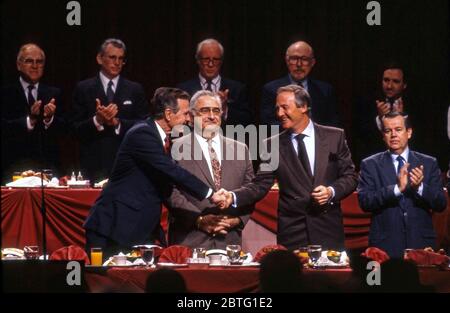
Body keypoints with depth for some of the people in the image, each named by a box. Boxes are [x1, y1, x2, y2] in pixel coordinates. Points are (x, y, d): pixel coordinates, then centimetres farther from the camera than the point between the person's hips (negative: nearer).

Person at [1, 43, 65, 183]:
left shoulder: (54, 93, 10)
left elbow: (62, 130, 4)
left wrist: (50, 119, -17)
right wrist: (29, 120, -21)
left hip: (48, 166, 2)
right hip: (15, 166, -2)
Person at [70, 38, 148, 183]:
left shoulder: (135, 90, 10)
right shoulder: (83, 89, 7)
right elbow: (76, 129, 1)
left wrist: (117, 123, -11)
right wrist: (97, 120, -16)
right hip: (94, 164, -1)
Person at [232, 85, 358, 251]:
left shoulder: (334, 137, 4)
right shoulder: (273, 145, 6)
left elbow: (350, 176, 7)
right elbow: (261, 185, 0)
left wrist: (331, 192, -12)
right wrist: (233, 197, -16)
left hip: (328, 231, 0)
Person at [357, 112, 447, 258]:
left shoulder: (428, 163, 8)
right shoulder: (370, 165, 5)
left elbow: (441, 204, 3)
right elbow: (364, 202, -8)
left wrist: (420, 187, -16)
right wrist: (397, 188, -20)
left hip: (421, 244, 1)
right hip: (386, 245, -1)